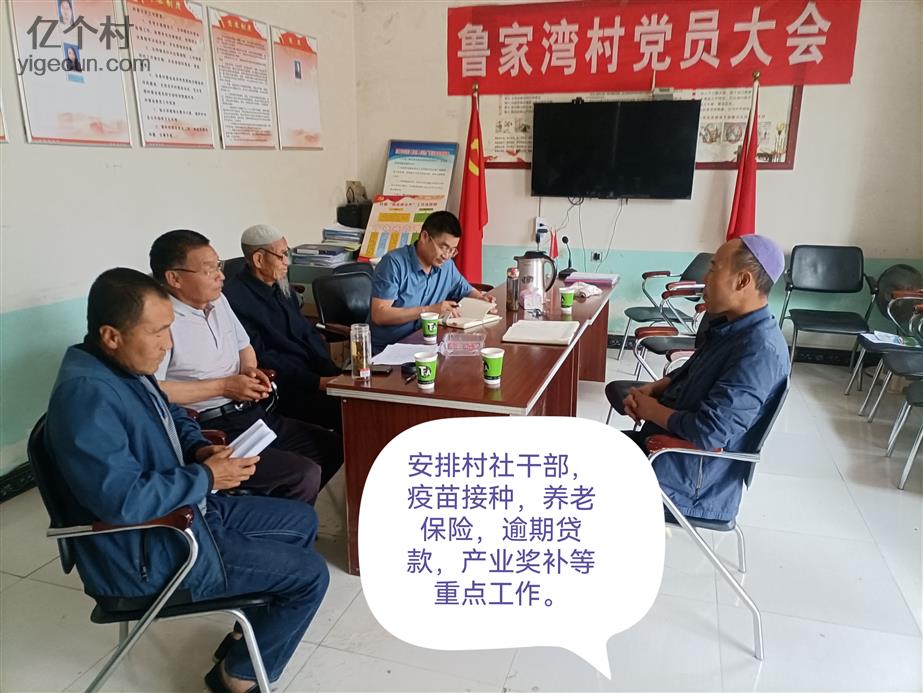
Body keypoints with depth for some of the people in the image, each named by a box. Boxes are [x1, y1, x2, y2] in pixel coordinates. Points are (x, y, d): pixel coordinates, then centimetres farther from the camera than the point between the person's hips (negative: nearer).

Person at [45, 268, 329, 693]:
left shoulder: (126, 364, 2)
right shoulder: (86, 394, -30)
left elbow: (172, 417, 19)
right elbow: (123, 500, -34)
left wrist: (200, 449, -1)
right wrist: (207, 478, -21)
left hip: (186, 509, 10)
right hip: (149, 553, -10)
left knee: (302, 521, 17)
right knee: (310, 574, -8)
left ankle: (251, 631, 29)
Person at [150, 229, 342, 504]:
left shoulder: (218, 301, 13)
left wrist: (249, 369, 5)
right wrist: (223, 386, -16)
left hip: (254, 414, 9)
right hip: (211, 431, -9)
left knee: (337, 448, 2)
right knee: (304, 476, -22)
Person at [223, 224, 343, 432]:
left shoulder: (282, 288, 16)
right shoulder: (236, 298, -11)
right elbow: (260, 357, -15)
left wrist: (333, 374, 0)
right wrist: (317, 382, -18)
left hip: (315, 374, 8)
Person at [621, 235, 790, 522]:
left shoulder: (760, 351, -28)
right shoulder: (731, 325, 4)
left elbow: (709, 432, -32)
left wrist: (652, 410, -15)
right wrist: (648, 391, -2)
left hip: (693, 477, -9)